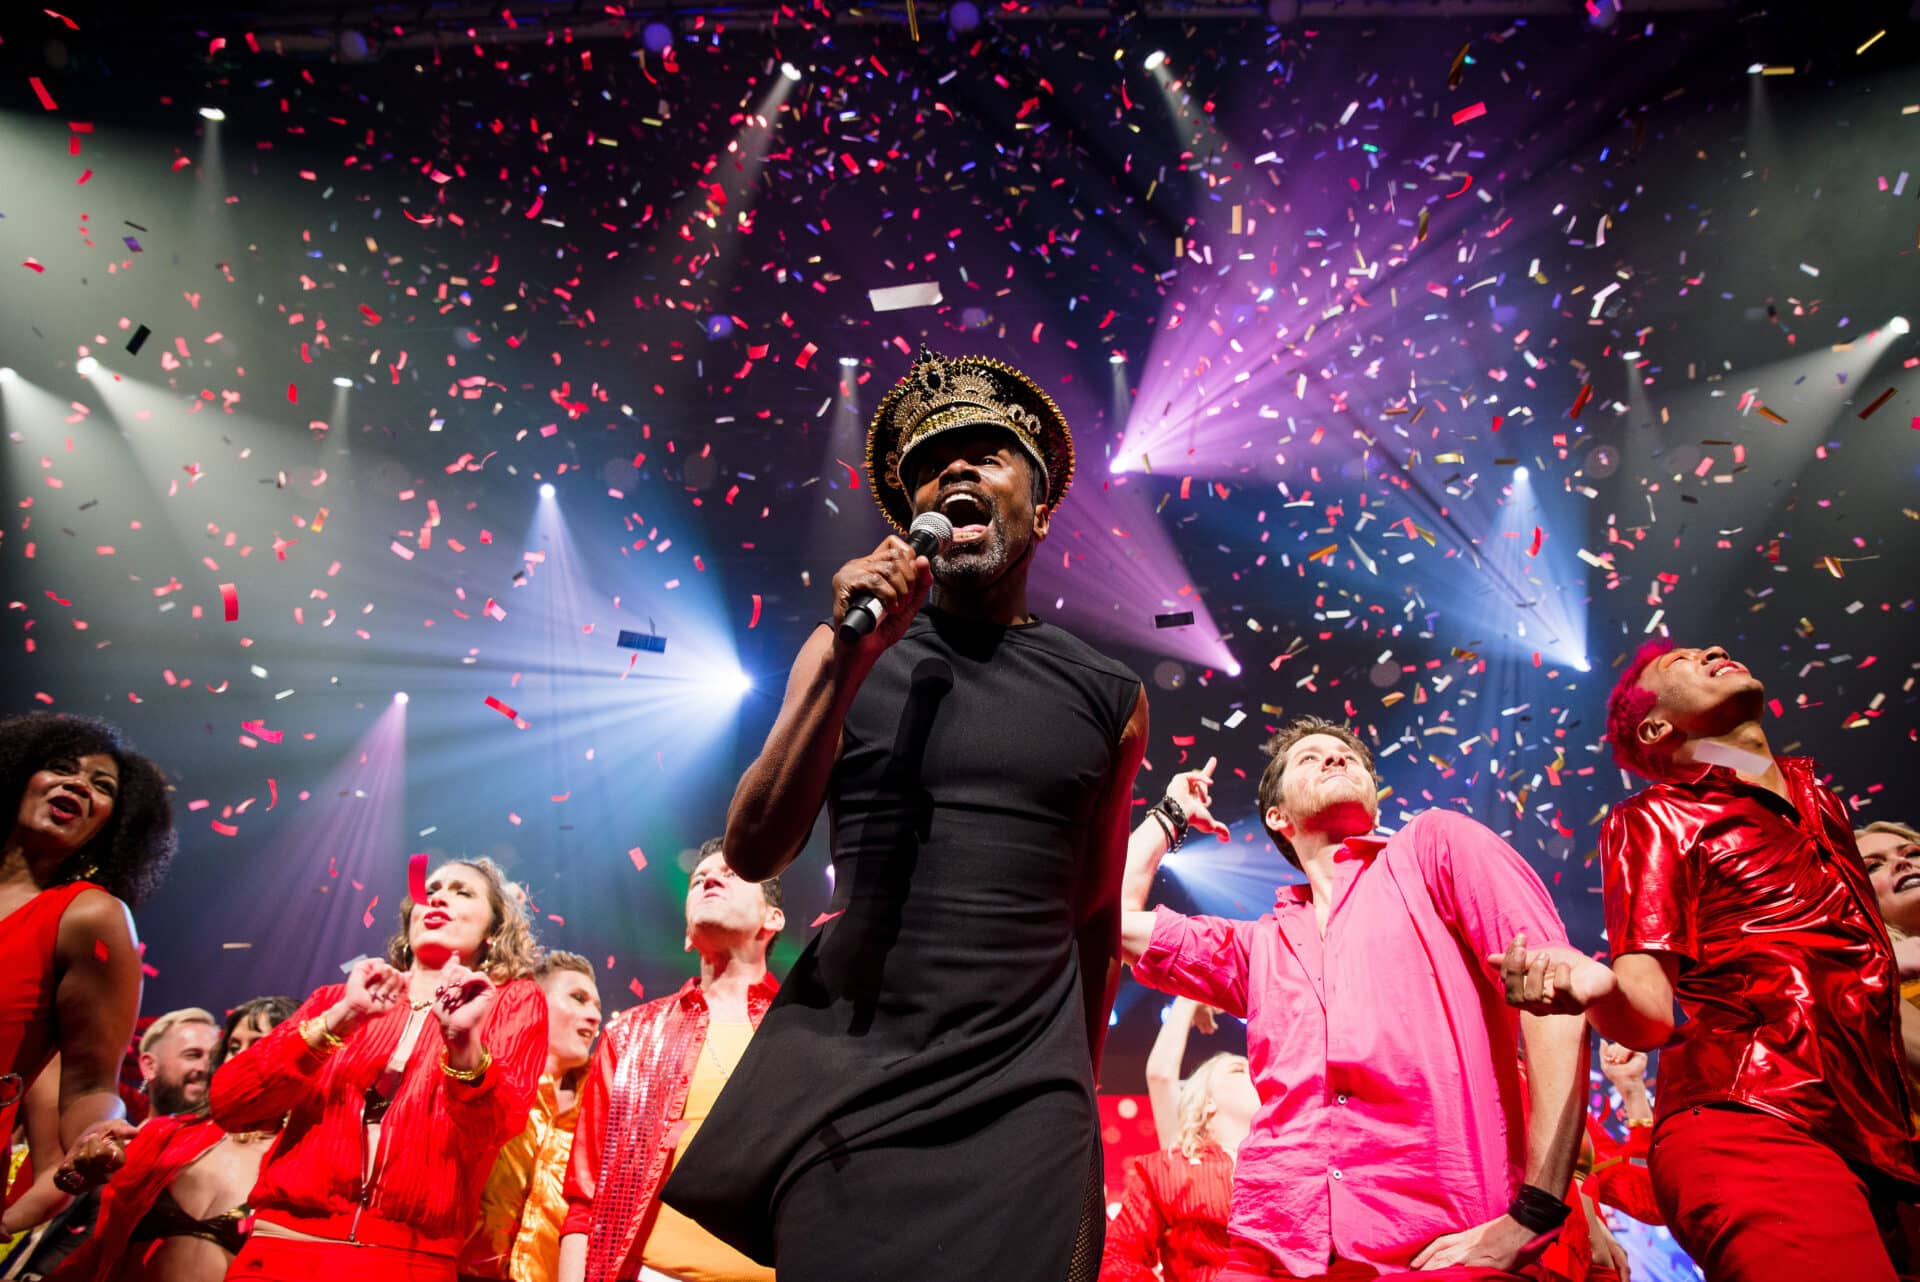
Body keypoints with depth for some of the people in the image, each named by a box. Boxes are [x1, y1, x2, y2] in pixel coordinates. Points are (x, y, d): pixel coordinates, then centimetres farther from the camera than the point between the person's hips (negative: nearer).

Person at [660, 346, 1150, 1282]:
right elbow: (753, 855, -6)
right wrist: (848, 659, -15)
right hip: (844, 1072, 0)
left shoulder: (1109, 696, 4)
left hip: (1023, 1093, 1)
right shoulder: (849, 651, 3)